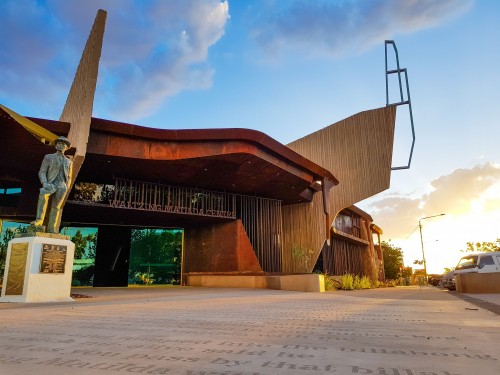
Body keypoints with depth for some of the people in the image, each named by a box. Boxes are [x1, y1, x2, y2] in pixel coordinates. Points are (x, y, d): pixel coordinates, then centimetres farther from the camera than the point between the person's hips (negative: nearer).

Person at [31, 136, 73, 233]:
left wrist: (66, 189, 5)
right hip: (50, 184, -2)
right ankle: (39, 220, -38)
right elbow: (41, 173, 5)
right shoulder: (48, 157, 14)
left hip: (61, 186, 2)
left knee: (56, 207, -10)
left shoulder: (69, 162, 23)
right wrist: (44, 183, -15)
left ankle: (51, 230, -16)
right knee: (43, 195, -34)